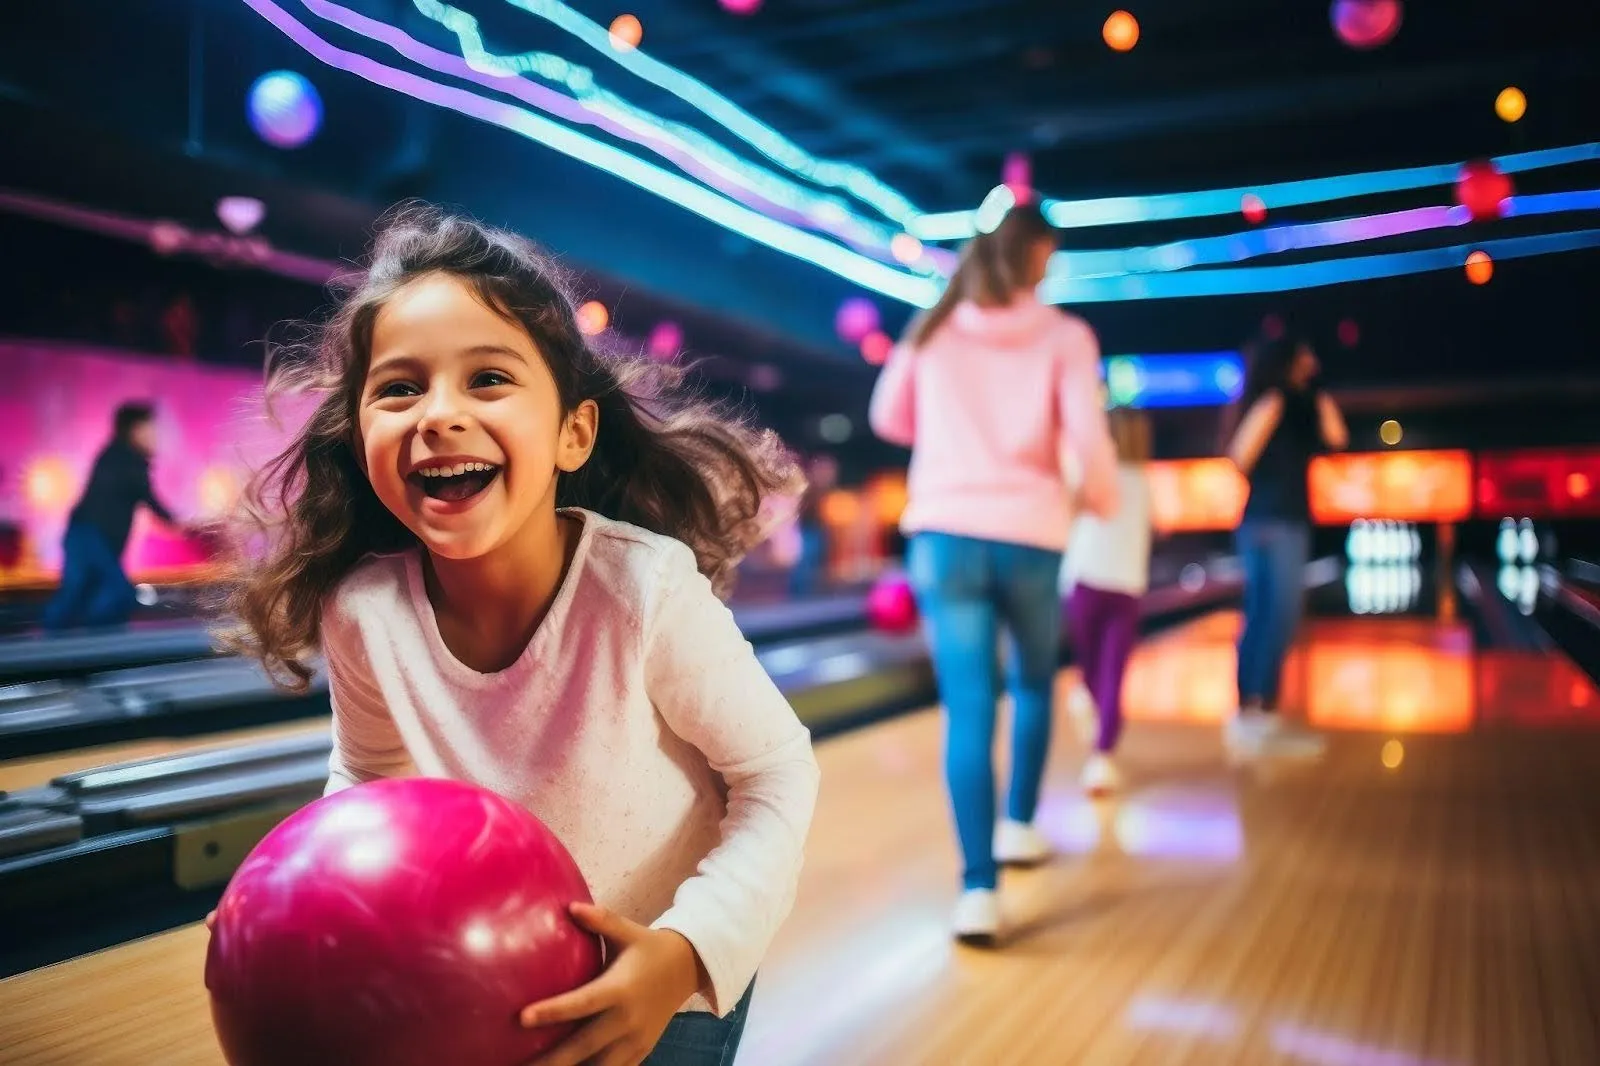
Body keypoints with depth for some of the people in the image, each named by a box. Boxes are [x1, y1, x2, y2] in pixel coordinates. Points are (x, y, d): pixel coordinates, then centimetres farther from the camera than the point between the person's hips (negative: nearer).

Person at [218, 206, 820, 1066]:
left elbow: (776, 773, -18)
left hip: (666, 978, -3)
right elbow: (367, 781, 0)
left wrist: (689, 953, -29)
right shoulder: (359, 613, -20)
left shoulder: (648, 587, -30)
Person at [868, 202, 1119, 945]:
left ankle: (978, 888, -9)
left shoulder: (933, 331, 7)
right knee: (1034, 684, 26)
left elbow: (889, 419, 16)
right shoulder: (1064, 338, 0)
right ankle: (1019, 826, 34)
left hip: (945, 534, 1)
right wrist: (1104, 501, 10)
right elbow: (1087, 440, -9)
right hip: (1030, 539, -1)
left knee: (967, 708, -1)